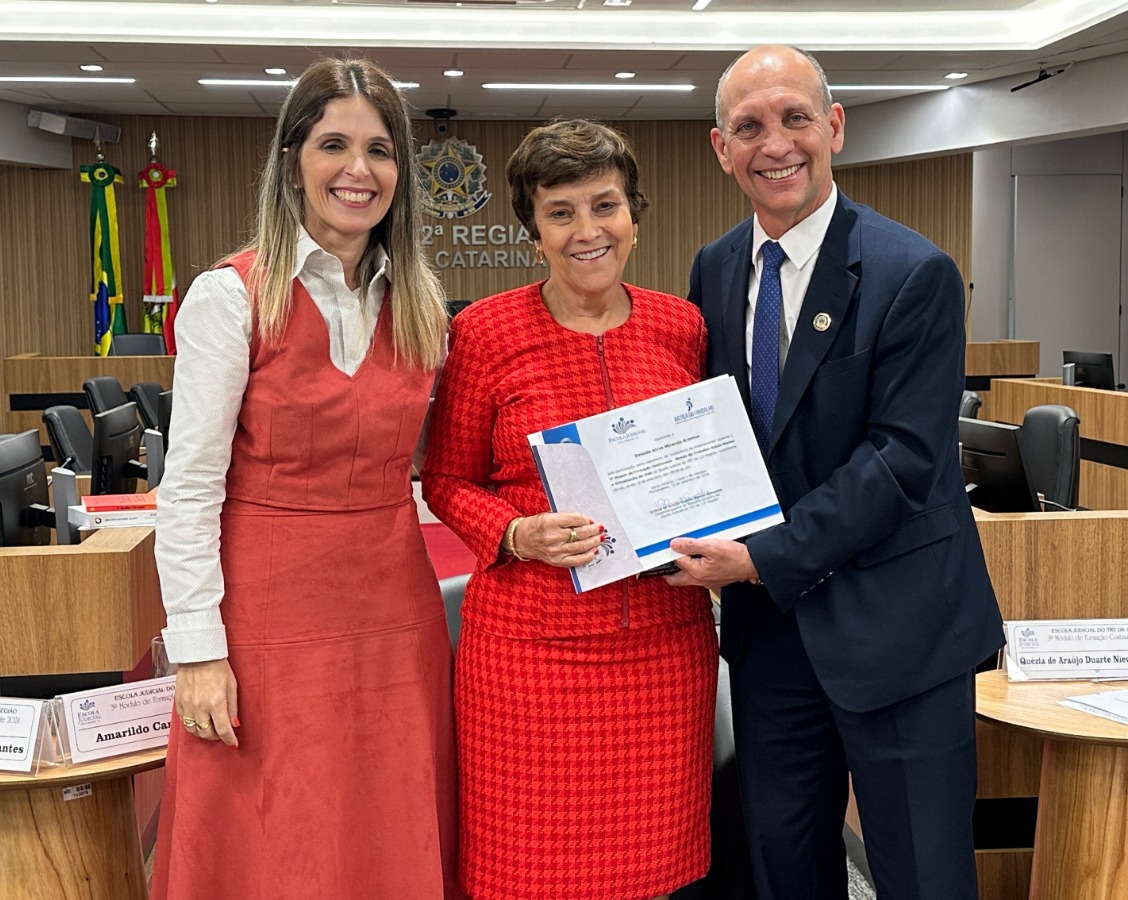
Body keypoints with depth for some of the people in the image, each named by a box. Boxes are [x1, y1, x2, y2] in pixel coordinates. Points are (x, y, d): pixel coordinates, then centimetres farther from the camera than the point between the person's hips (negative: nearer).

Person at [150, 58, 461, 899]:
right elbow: (189, 485, -9)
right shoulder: (231, 294, -8)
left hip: (394, 603, 4)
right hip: (273, 606, -4)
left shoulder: (419, 299, 7)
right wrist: (199, 648, -12)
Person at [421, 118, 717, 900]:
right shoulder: (486, 331, -3)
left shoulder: (682, 327, 6)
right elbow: (448, 481, 4)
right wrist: (519, 535, -14)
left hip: (664, 644, 3)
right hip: (531, 644, -2)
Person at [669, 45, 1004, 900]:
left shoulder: (914, 274, -13)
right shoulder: (714, 270, 6)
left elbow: (903, 458, -18)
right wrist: (714, 539, -3)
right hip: (767, 617, 5)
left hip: (894, 625, -5)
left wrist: (767, 558, -20)